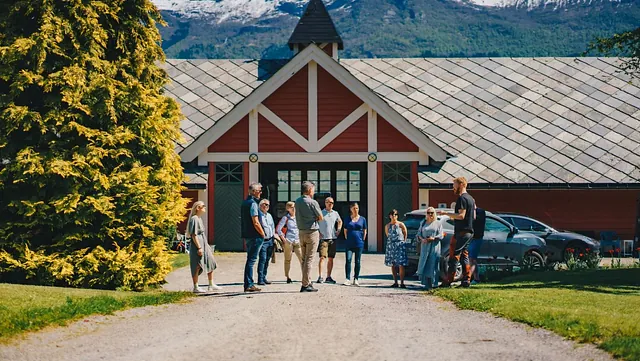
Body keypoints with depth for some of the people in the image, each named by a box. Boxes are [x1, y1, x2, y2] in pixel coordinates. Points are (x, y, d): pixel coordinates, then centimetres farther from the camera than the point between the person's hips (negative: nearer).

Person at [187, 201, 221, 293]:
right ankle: (196, 287, 3)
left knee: (211, 263, 10)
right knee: (197, 267, -4)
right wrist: (199, 248, -22)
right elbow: (194, 235, -19)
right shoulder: (194, 219, -14)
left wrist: (206, 246, 22)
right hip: (197, 245, -10)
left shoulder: (199, 218, 16)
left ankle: (211, 285, 18)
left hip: (204, 245, 10)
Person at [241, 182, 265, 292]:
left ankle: (248, 284, 17)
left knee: (250, 259, 14)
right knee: (251, 260, -7)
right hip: (255, 236, -10)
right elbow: (256, 222, -20)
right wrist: (262, 234, -8)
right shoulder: (253, 203, -15)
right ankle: (249, 285, -7)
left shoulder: (245, 203, 15)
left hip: (247, 236, 10)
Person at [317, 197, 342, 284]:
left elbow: (340, 221, 29)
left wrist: (338, 230, 14)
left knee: (331, 259, 6)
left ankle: (328, 277, 12)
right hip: (323, 238, -4)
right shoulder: (320, 213, -2)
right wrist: (318, 232, -4)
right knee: (322, 257, -13)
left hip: (333, 238, 5)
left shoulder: (335, 213, 11)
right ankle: (320, 277, -15)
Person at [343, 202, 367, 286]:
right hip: (349, 244, 0)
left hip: (359, 244, 0)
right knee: (348, 260, -11)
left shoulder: (362, 219, 6)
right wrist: (347, 239, 6)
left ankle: (356, 279, 11)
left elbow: (364, 231, 10)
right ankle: (348, 279, -11)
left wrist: (362, 240, 4)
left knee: (357, 261, 4)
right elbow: (345, 230, 13)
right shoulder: (348, 219, 7)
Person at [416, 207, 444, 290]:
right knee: (424, 265, -5)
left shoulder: (438, 223, 7)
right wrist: (422, 239, -10)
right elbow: (418, 234, 11)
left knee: (433, 265, -8)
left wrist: (433, 238, -18)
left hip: (434, 247, -2)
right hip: (425, 246, 2)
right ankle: (426, 284, -4)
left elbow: (441, 235, 0)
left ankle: (433, 283, -6)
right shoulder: (423, 223, 15)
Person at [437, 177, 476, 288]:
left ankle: (448, 281, -9)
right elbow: (473, 216, 23)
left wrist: (446, 214, -20)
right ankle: (466, 281, 7)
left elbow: (461, 216, -22)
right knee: (464, 256, 11)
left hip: (461, 232, -10)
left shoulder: (462, 198, -14)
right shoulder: (471, 198, 17)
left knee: (453, 256, -8)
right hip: (469, 232, 10)